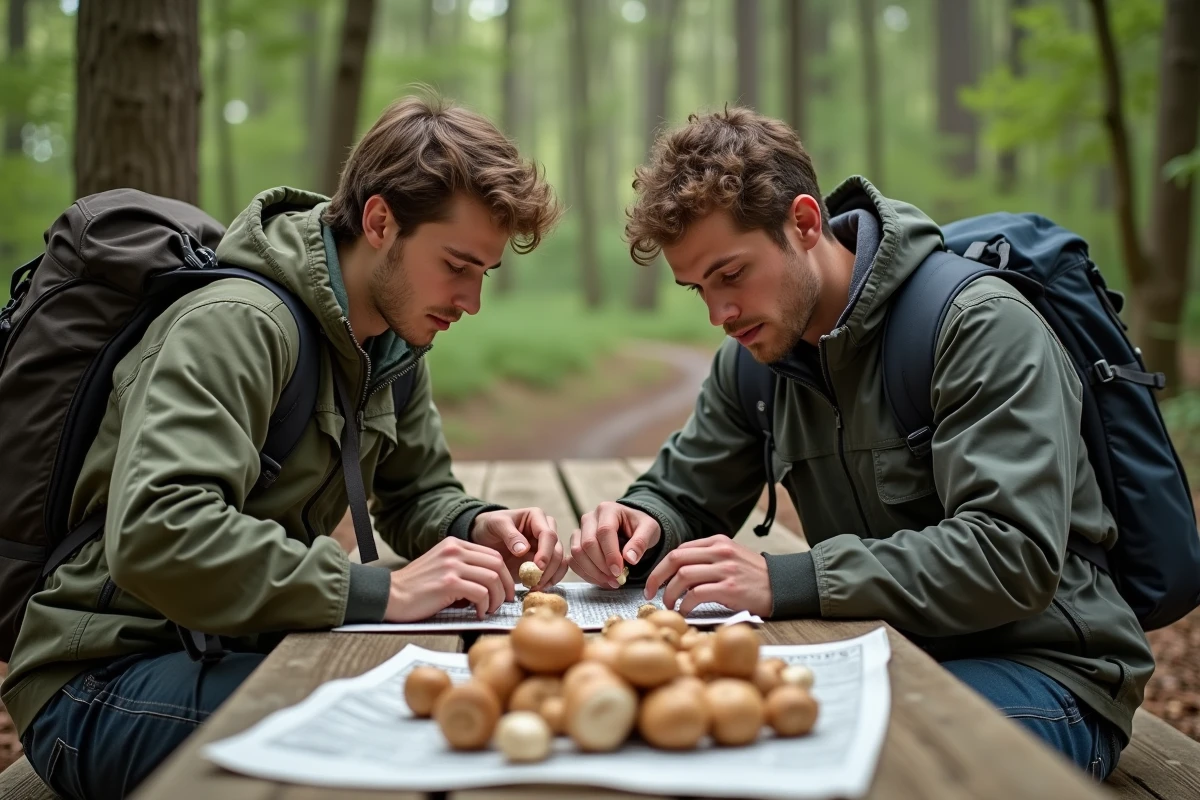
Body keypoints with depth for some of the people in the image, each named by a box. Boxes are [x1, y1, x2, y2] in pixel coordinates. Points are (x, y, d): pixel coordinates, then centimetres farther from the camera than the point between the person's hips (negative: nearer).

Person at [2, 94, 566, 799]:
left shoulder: (394, 339, 8)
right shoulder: (235, 323, -21)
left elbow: (419, 496, 18)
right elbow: (153, 536, -33)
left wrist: (477, 528, -6)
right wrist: (382, 592, -34)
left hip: (245, 647, 8)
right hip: (106, 680, -8)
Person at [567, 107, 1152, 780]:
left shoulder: (983, 326, -18)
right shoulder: (753, 356, 5)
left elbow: (1014, 557, -27)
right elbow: (683, 493, 14)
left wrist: (785, 583, -33)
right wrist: (640, 526, -12)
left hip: (1043, 669, -5)